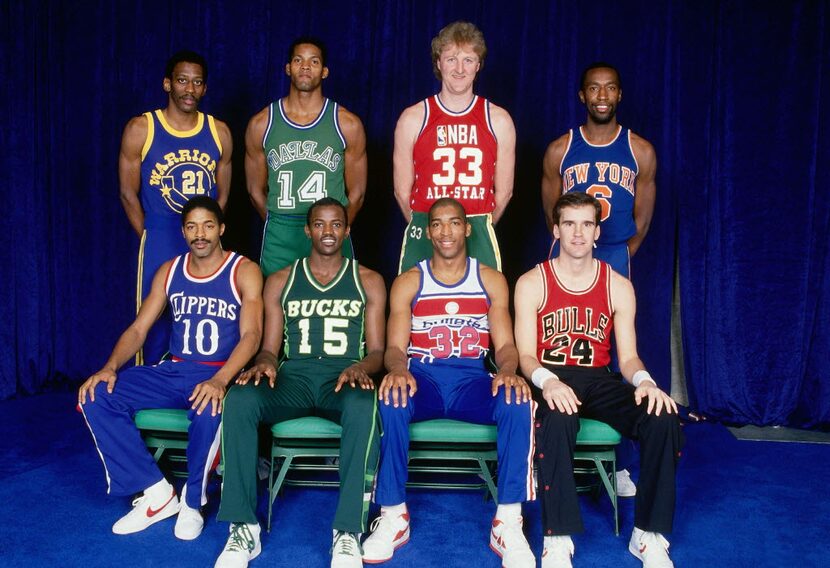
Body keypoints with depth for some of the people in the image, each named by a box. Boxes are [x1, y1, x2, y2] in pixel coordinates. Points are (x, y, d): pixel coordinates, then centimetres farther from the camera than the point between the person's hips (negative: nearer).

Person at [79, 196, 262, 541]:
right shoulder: (170, 271, 11)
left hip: (220, 374, -5)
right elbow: (138, 329, 9)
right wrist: (110, 367, -12)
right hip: (173, 371, 5)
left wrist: (219, 380, -33)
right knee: (96, 395, -14)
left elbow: (250, 335, -15)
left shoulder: (244, 272, -3)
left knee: (210, 408, -39)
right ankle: (157, 492, -10)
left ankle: (192, 500, -10)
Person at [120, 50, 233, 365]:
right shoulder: (140, 129, -2)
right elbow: (128, 193, 1)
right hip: (160, 247, -2)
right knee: (156, 327, 1)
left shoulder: (219, 132, 6)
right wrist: (152, 241, 0)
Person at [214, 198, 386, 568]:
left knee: (362, 406, -39)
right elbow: (269, 347, 13)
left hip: (345, 376, -1)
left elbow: (377, 350, 7)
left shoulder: (368, 282, 12)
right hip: (293, 375, 2)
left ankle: (348, 532, -31)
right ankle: (243, 527, -24)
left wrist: (360, 368, -17)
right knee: (238, 400, -31)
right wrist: (264, 363, -12)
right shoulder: (280, 282, 16)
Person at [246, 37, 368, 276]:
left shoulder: (347, 124, 2)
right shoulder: (261, 124, 4)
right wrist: (281, 228, 10)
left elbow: (356, 193, 7)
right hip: (279, 240, 1)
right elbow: (256, 190, 11)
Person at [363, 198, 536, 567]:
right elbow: (395, 347, 1)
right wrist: (398, 370, -25)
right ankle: (393, 515, -19)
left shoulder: (491, 280, 12)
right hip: (421, 377, 0)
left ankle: (508, 523, -22)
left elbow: (505, 345, 5)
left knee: (518, 403, -32)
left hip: (472, 379, 1)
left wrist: (508, 371, -21)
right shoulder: (407, 283, 9)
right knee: (389, 400, -35)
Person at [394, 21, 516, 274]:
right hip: (424, 240, 0)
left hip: (479, 239, 1)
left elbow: (504, 191, 9)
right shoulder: (413, 119, 2)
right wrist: (427, 229, 8)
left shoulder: (498, 120, 5)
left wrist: (479, 229, 9)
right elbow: (402, 191, 6)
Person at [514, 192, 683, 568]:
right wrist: (546, 380, -28)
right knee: (557, 419, -39)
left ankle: (649, 535, -10)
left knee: (663, 417, -25)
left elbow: (628, 356, 5)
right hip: (550, 380, -3)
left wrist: (644, 380, -19)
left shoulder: (618, 286, 9)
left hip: (598, 381, 3)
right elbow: (525, 354, -5)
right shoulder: (532, 283, 2)